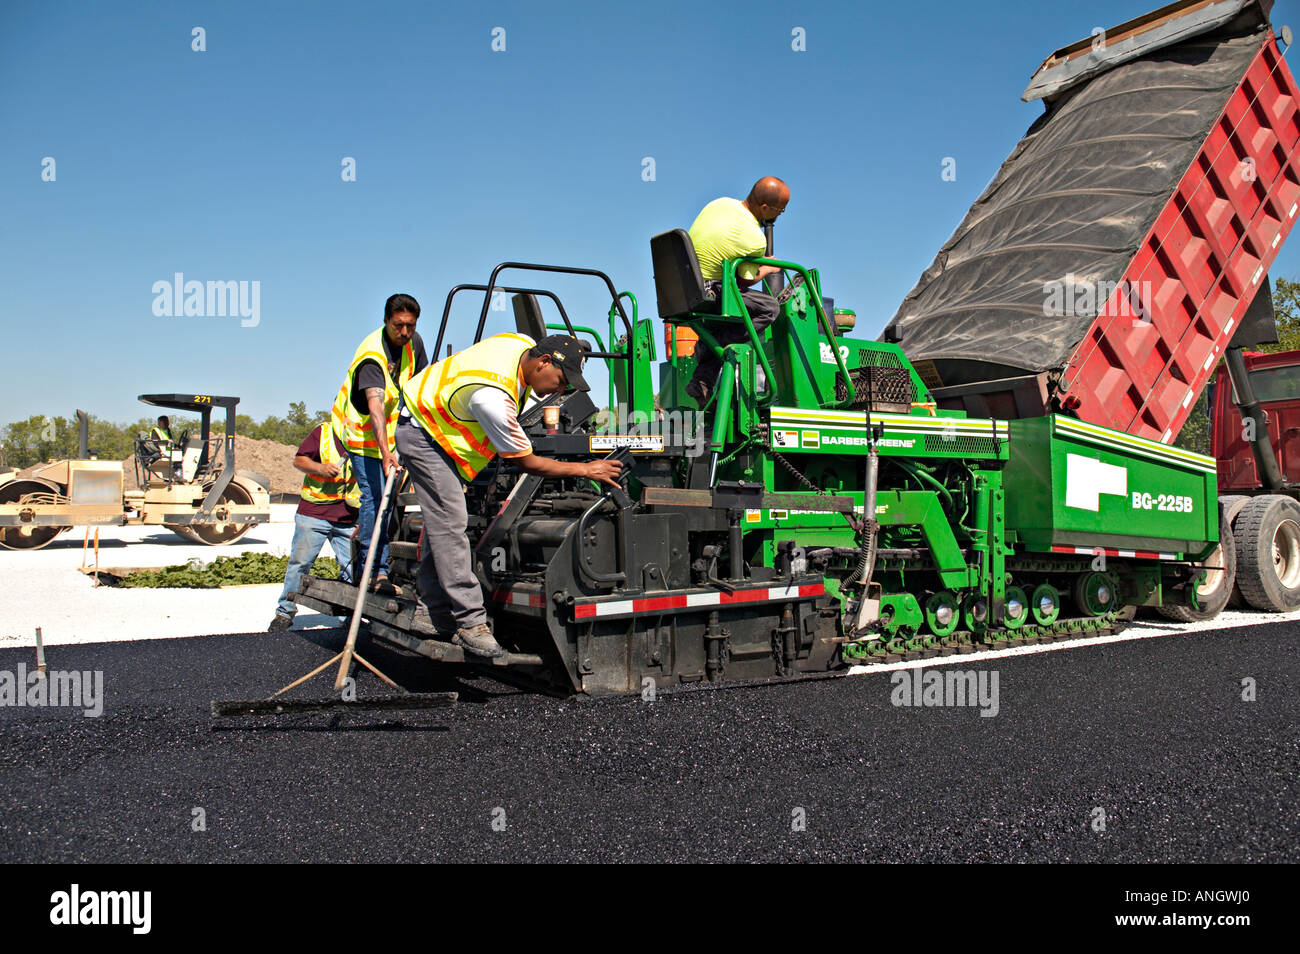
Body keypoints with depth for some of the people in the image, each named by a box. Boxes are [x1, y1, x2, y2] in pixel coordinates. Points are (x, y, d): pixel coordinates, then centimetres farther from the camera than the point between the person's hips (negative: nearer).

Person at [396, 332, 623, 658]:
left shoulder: (525, 344, -11)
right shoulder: (493, 398, -36)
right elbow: (526, 462, -25)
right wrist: (586, 469, -20)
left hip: (443, 429, 10)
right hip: (422, 437, -10)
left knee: (441, 522, 9)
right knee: (449, 525, -15)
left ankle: (444, 619, 14)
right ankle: (469, 623, -13)